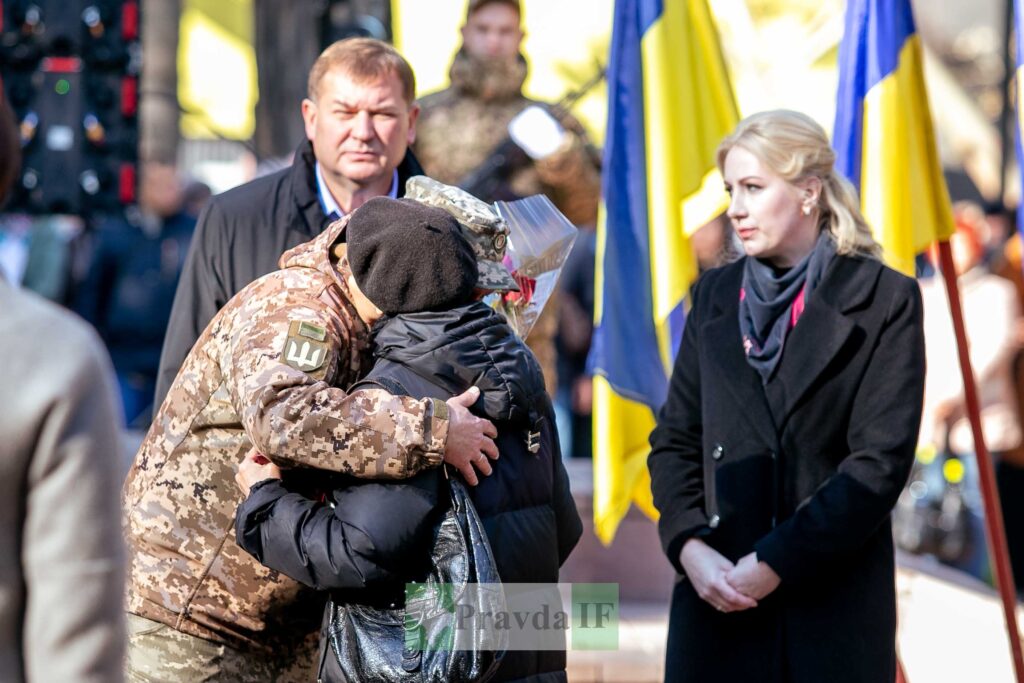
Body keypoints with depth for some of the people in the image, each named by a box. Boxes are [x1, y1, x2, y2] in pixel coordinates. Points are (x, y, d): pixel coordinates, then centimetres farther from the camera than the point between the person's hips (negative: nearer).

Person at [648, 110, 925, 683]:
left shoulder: (885, 301, -2)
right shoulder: (716, 296, 13)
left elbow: (882, 461, -8)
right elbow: (674, 439, 11)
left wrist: (776, 562, -13)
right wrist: (689, 546, -7)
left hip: (835, 610, -3)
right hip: (718, 605, 4)